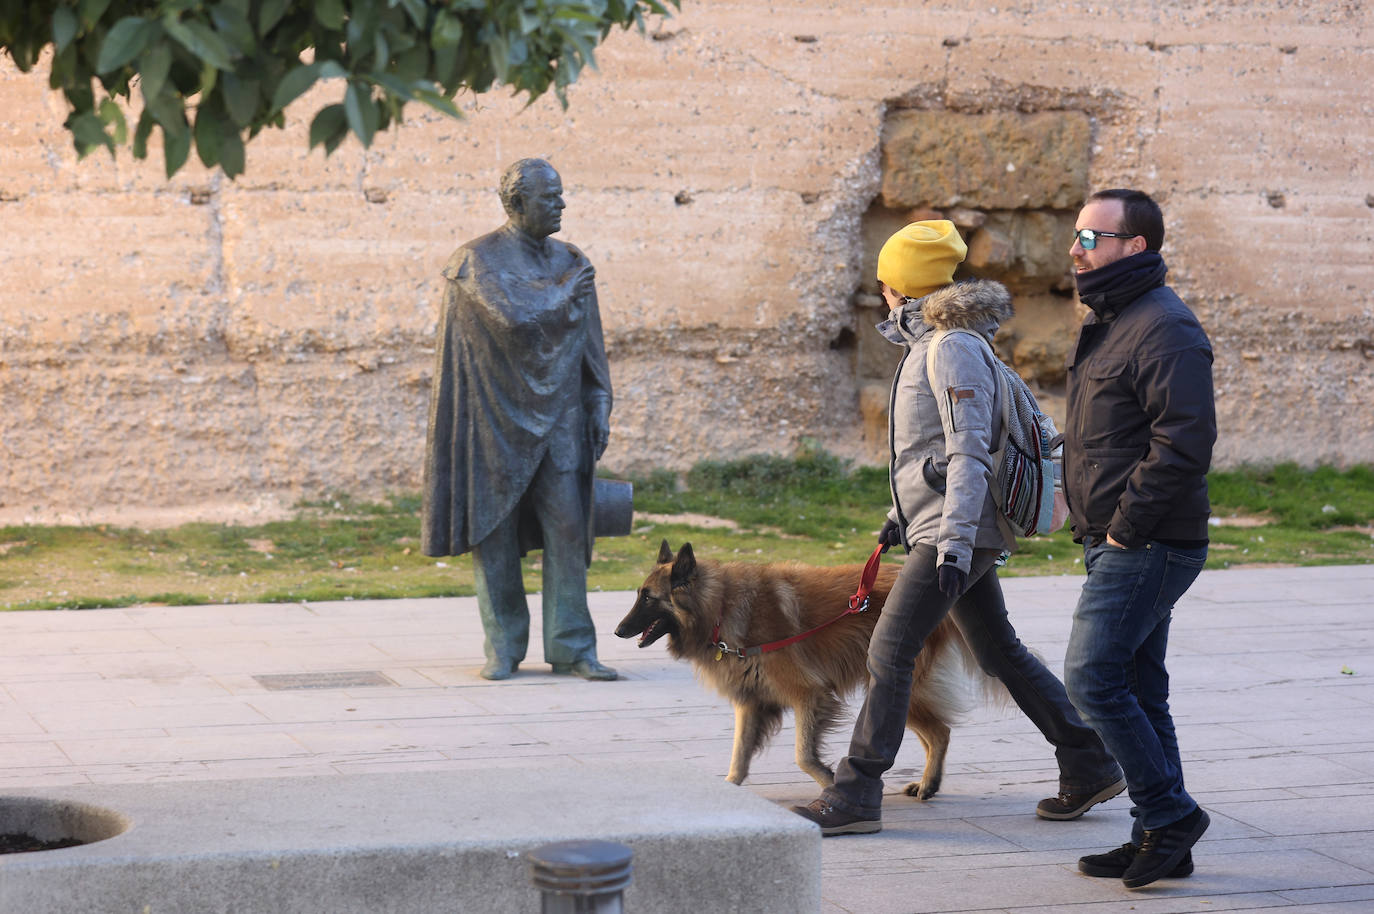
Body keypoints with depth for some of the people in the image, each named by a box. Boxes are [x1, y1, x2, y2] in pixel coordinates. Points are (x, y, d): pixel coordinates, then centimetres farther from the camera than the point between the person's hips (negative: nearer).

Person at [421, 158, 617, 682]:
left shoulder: (569, 264, 10)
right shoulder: (478, 261, -8)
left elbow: (589, 345, 13)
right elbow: (513, 319, -23)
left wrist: (599, 407, 6)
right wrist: (562, 293, -8)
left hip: (557, 419, 4)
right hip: (498, 418, -4)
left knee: (567, 529, -3)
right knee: (496, 532, 1)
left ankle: (571, 649, 0)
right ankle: (503, 649, 11)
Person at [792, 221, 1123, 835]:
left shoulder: (954, 348, -16)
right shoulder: (928, 343, 15)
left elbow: (968, 455, -22)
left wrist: (955, 541, -27)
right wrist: (904, 515, 29)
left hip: (955, 533, -10)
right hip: (944, 530, 10)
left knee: (889, 652, -8)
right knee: (1000, 653, 14)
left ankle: (856, 793, -4)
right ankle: (1090, 766, 19)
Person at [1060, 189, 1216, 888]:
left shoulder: (1164, 329, -16)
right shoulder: (1106, 324, 17)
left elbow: (1184, 442, -24)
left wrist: (1125, 528, -19)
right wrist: (1096, 530, 15)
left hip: (1145, 546, -10)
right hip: (1117, 543, 10)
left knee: (1092, 678, -11)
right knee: (1137, 689, 12)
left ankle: (1169, 814, -1)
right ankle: (1162, 838, 18)